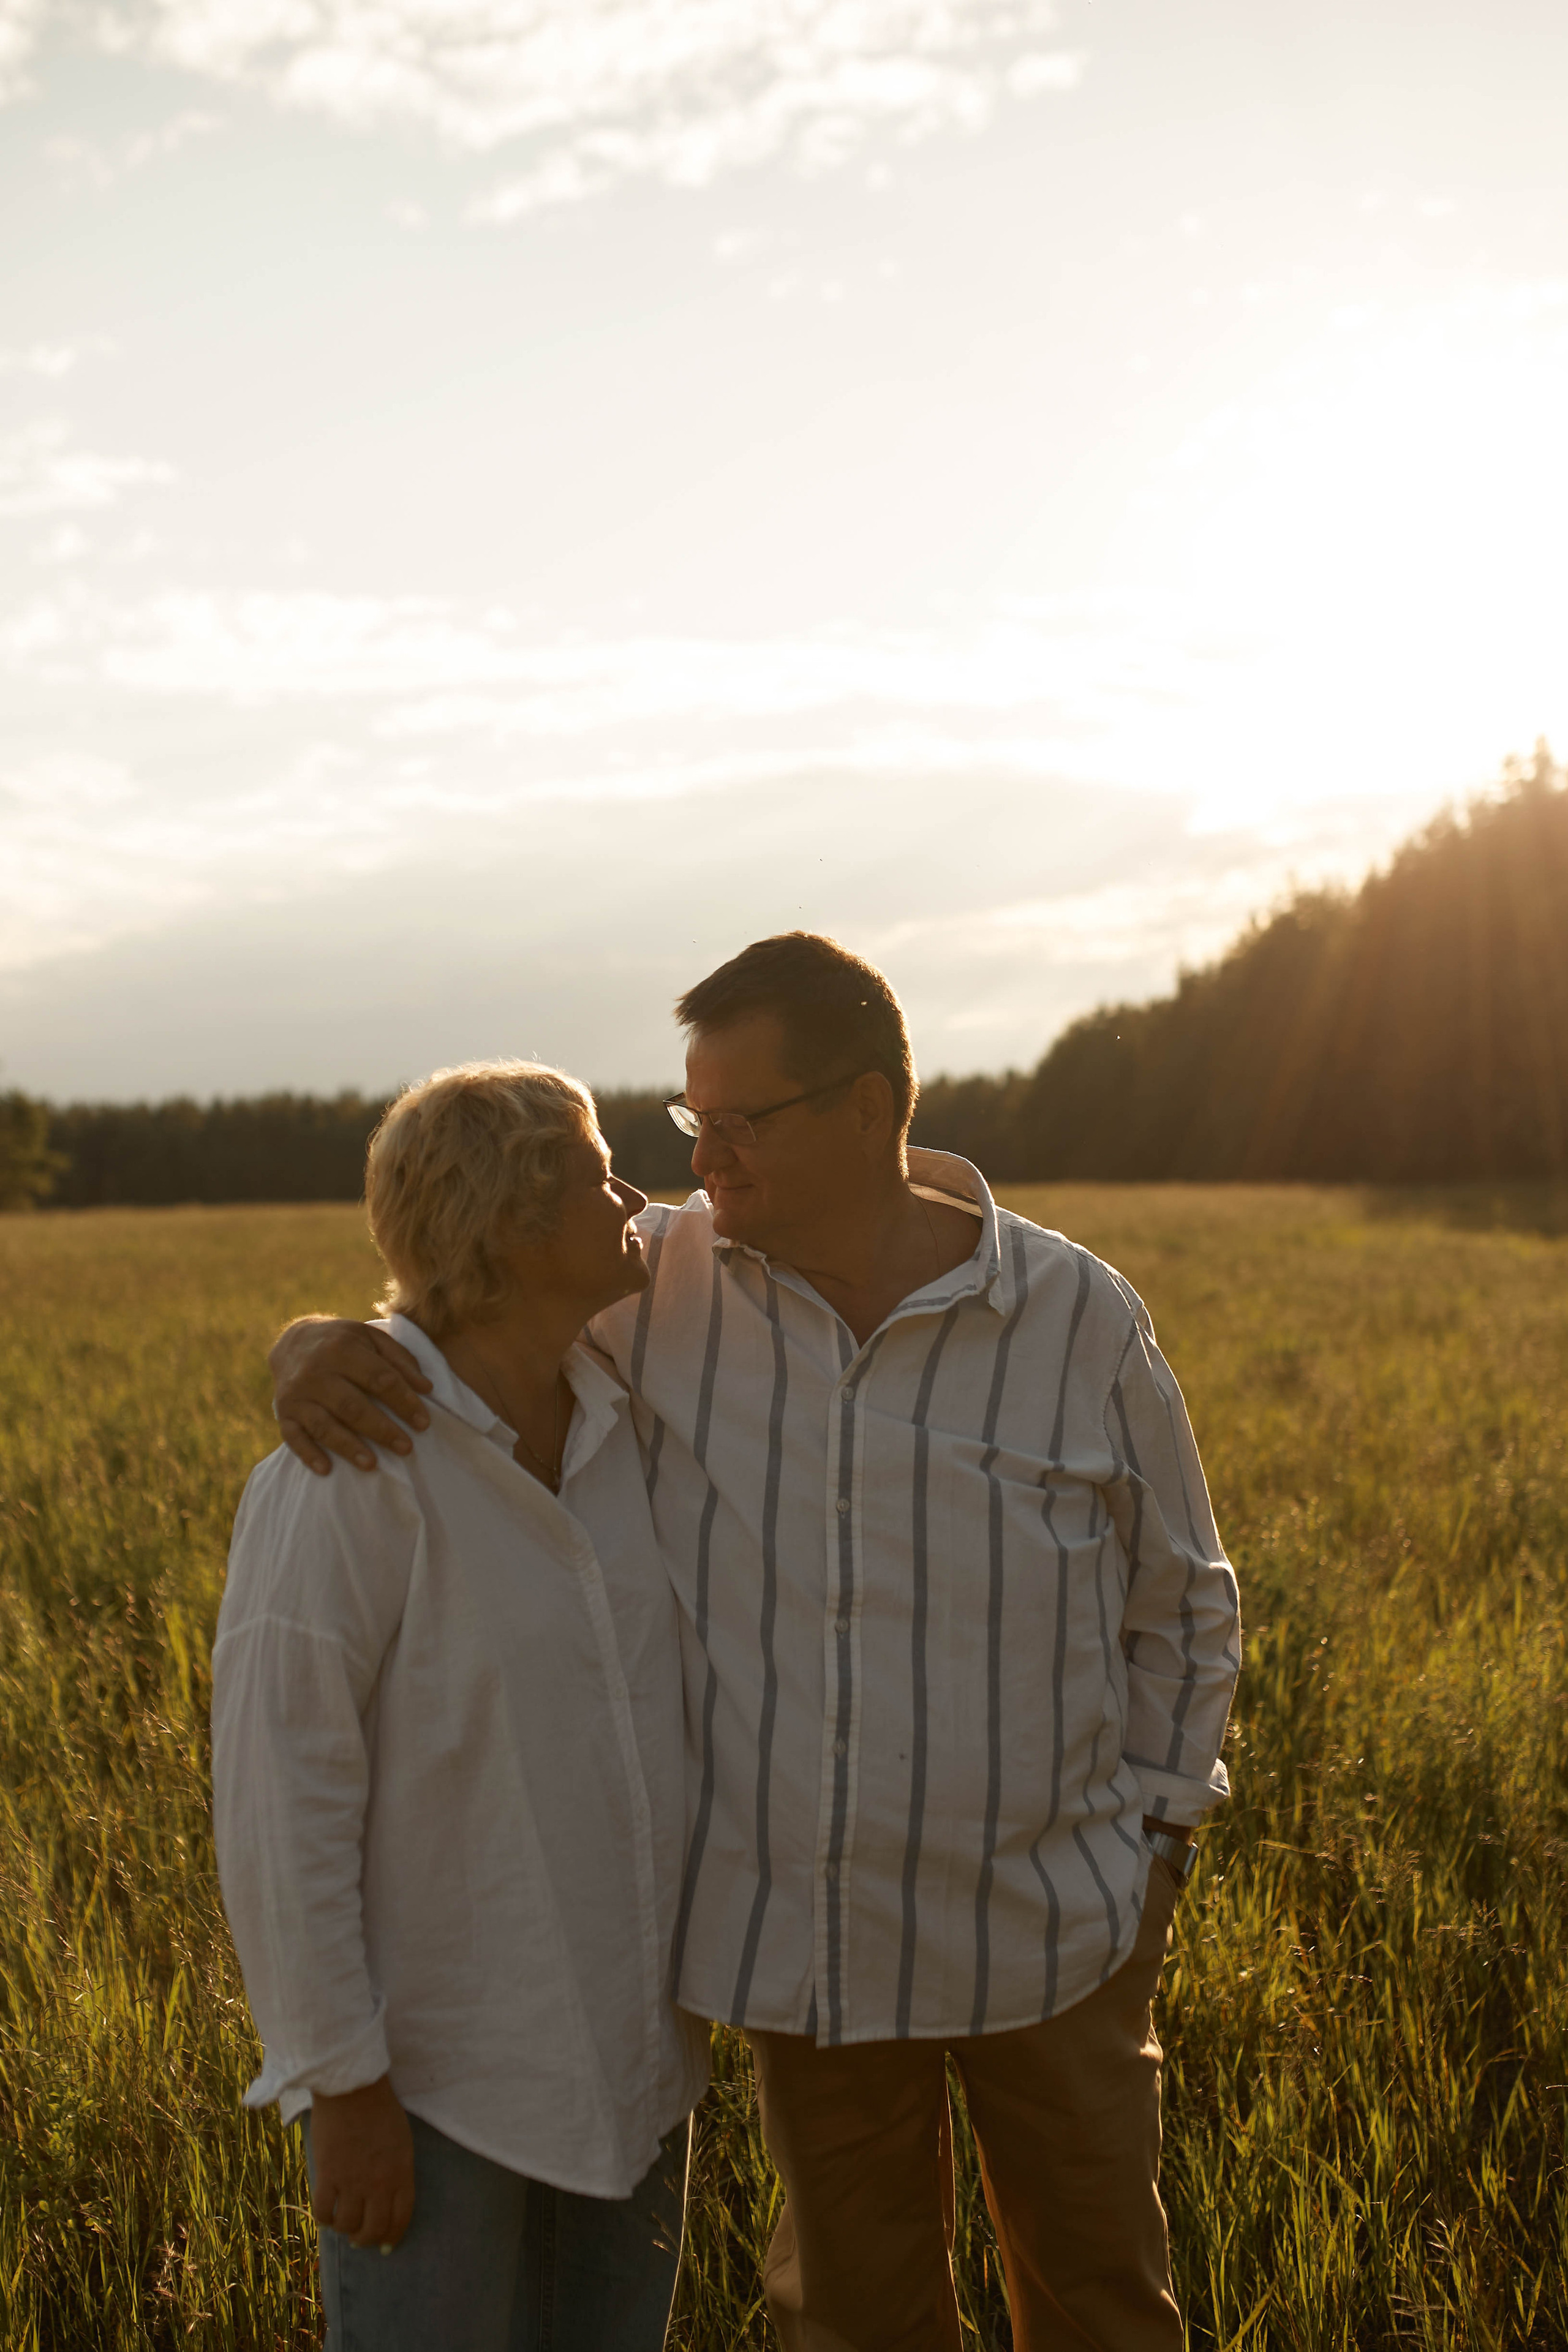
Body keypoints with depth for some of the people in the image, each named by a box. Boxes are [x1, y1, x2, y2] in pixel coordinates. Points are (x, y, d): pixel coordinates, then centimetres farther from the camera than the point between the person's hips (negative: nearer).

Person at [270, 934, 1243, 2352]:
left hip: (1049, 1930, -1)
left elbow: (1179, 1606, 3)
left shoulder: (1080, 1319, -10)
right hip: (803, 1939, 1)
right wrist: (321, 1357, -22)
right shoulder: (655, 1288, -8)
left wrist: (1156, 1842, -1)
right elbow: (450, 1346, 2)